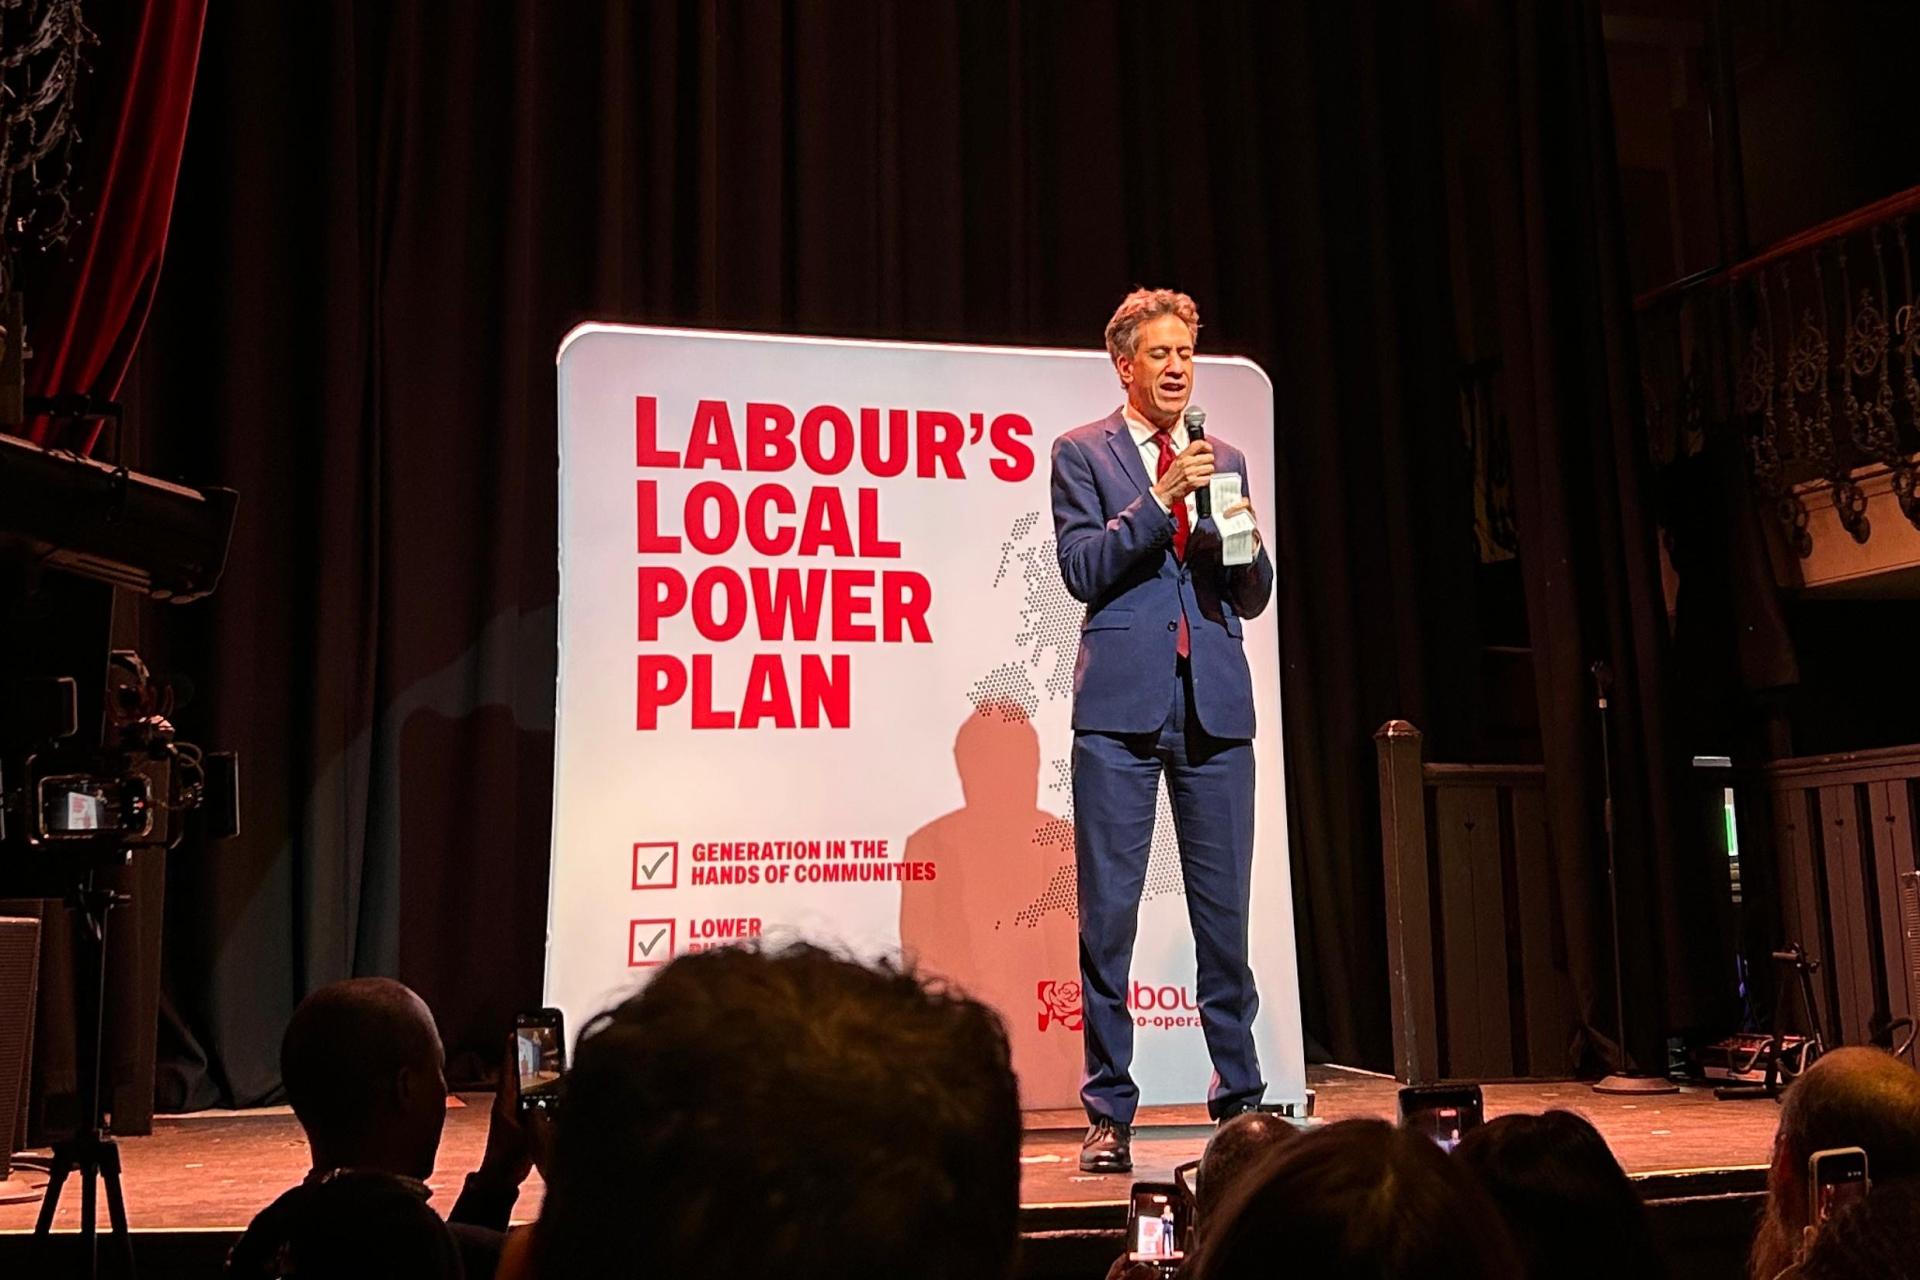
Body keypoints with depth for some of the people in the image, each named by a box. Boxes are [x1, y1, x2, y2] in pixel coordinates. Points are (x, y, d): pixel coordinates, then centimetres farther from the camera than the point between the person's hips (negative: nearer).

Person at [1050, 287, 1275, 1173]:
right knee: (1108, 914, -1)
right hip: (1122, 702, -3)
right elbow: (1081, 570, -5)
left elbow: (1254, 597, 17)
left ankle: (1239, 1098, 17)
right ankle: (1108, 1115, 7)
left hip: (1215, 702, 4)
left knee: (1226, 910, 6)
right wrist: (1160, 498, -13)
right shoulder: (1083, 453, 7)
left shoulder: (1225, 461, 19)